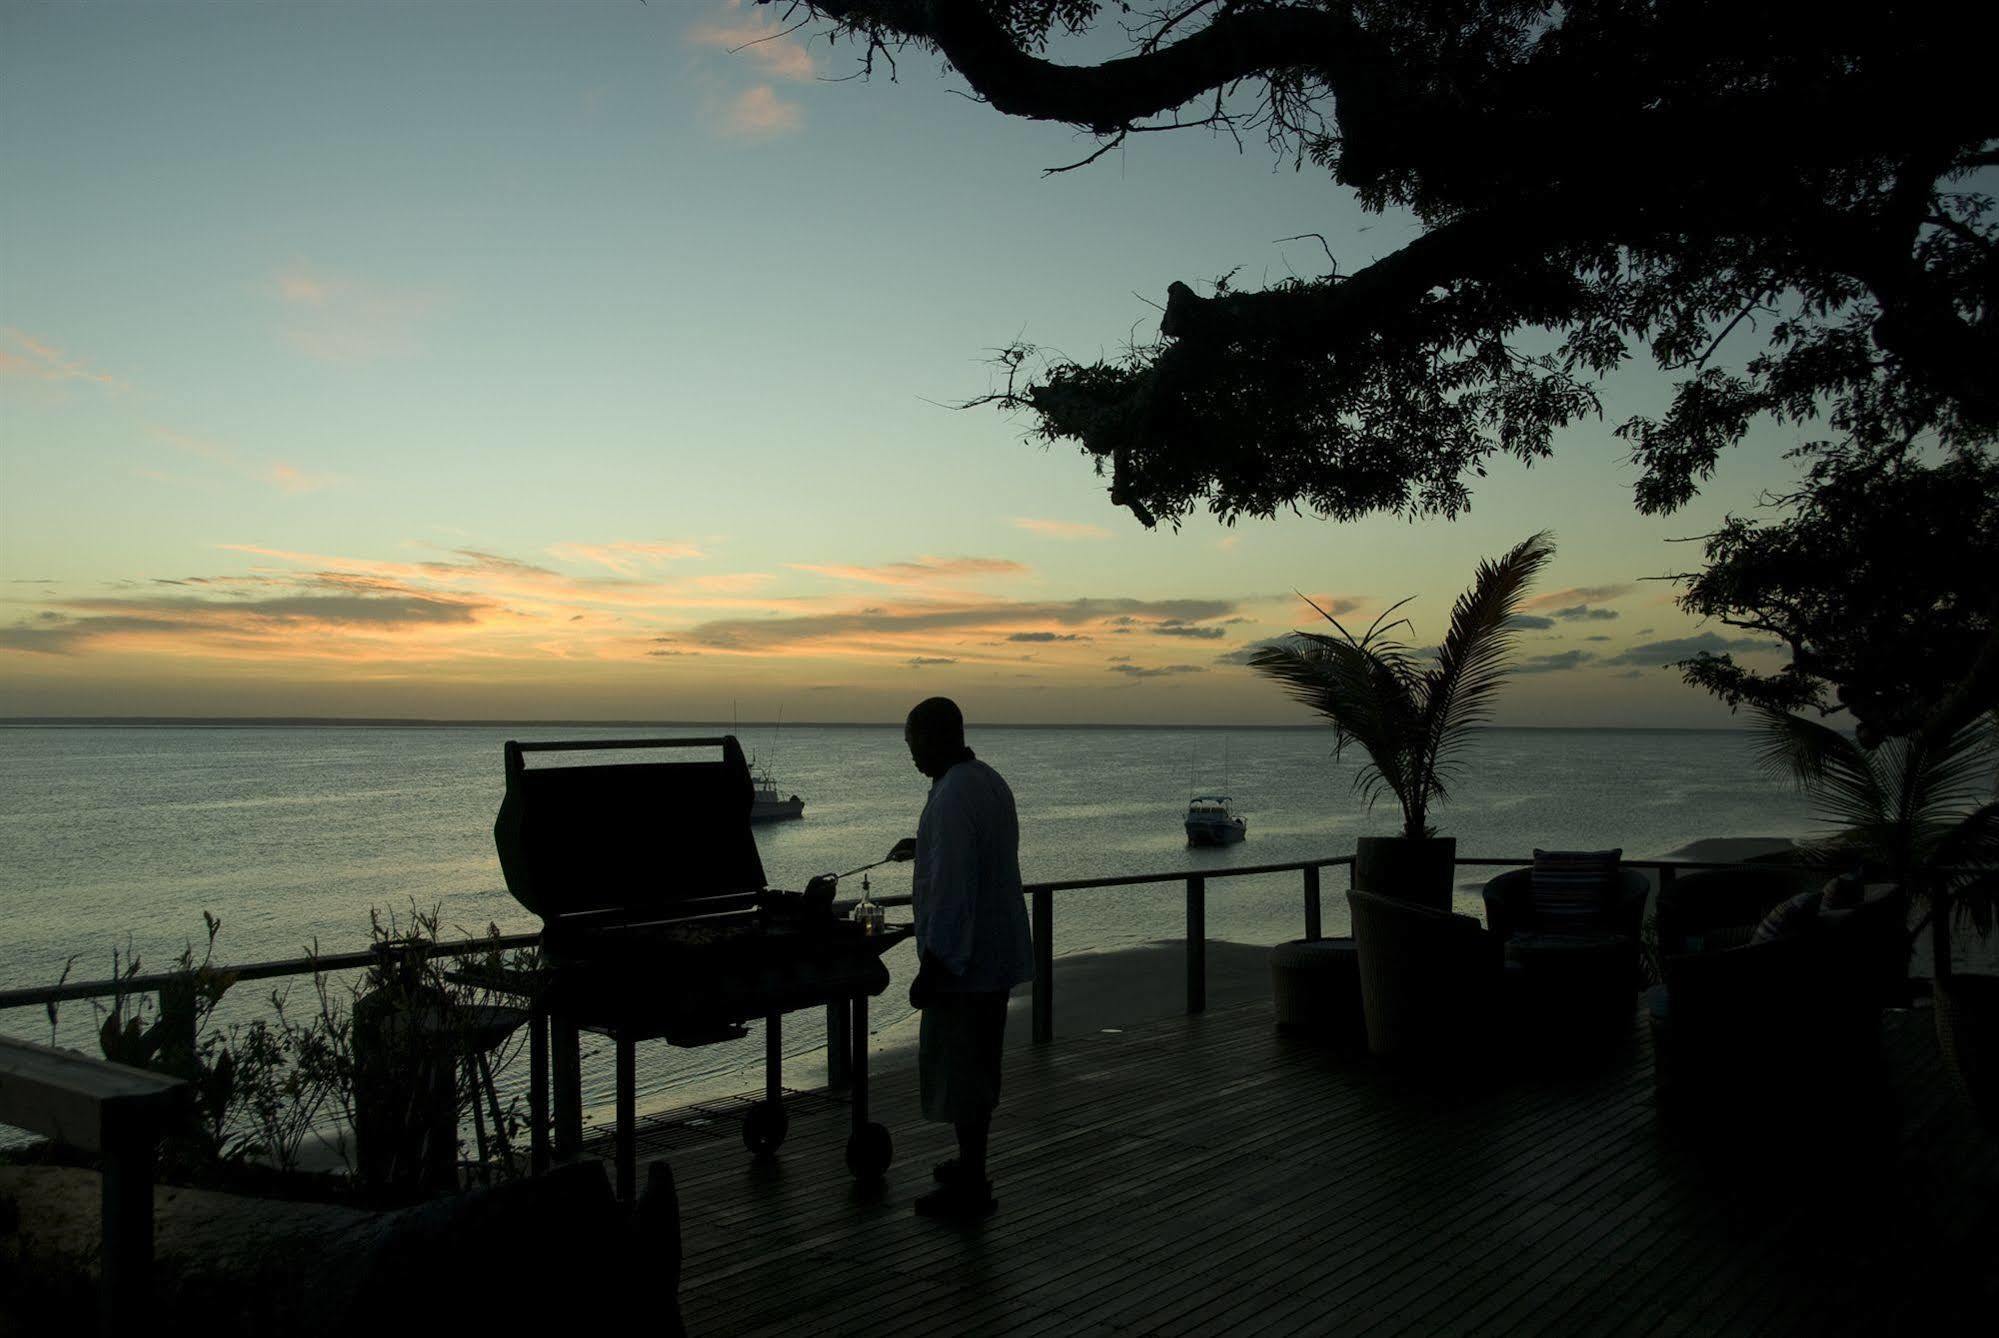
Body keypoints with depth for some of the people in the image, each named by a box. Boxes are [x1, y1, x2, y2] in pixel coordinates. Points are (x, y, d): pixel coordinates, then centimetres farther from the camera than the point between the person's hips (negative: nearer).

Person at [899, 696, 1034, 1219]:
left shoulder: (953, 796, -21)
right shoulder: (991, 782, 10)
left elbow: (950, 887, -25)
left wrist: (932, 965, -21)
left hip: (961, 959, -10)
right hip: (997, 954, 10)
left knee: (959, 1072, 0)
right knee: (978, 1067, 19)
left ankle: (970, 1187, 8)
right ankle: (972, 1165, 31)